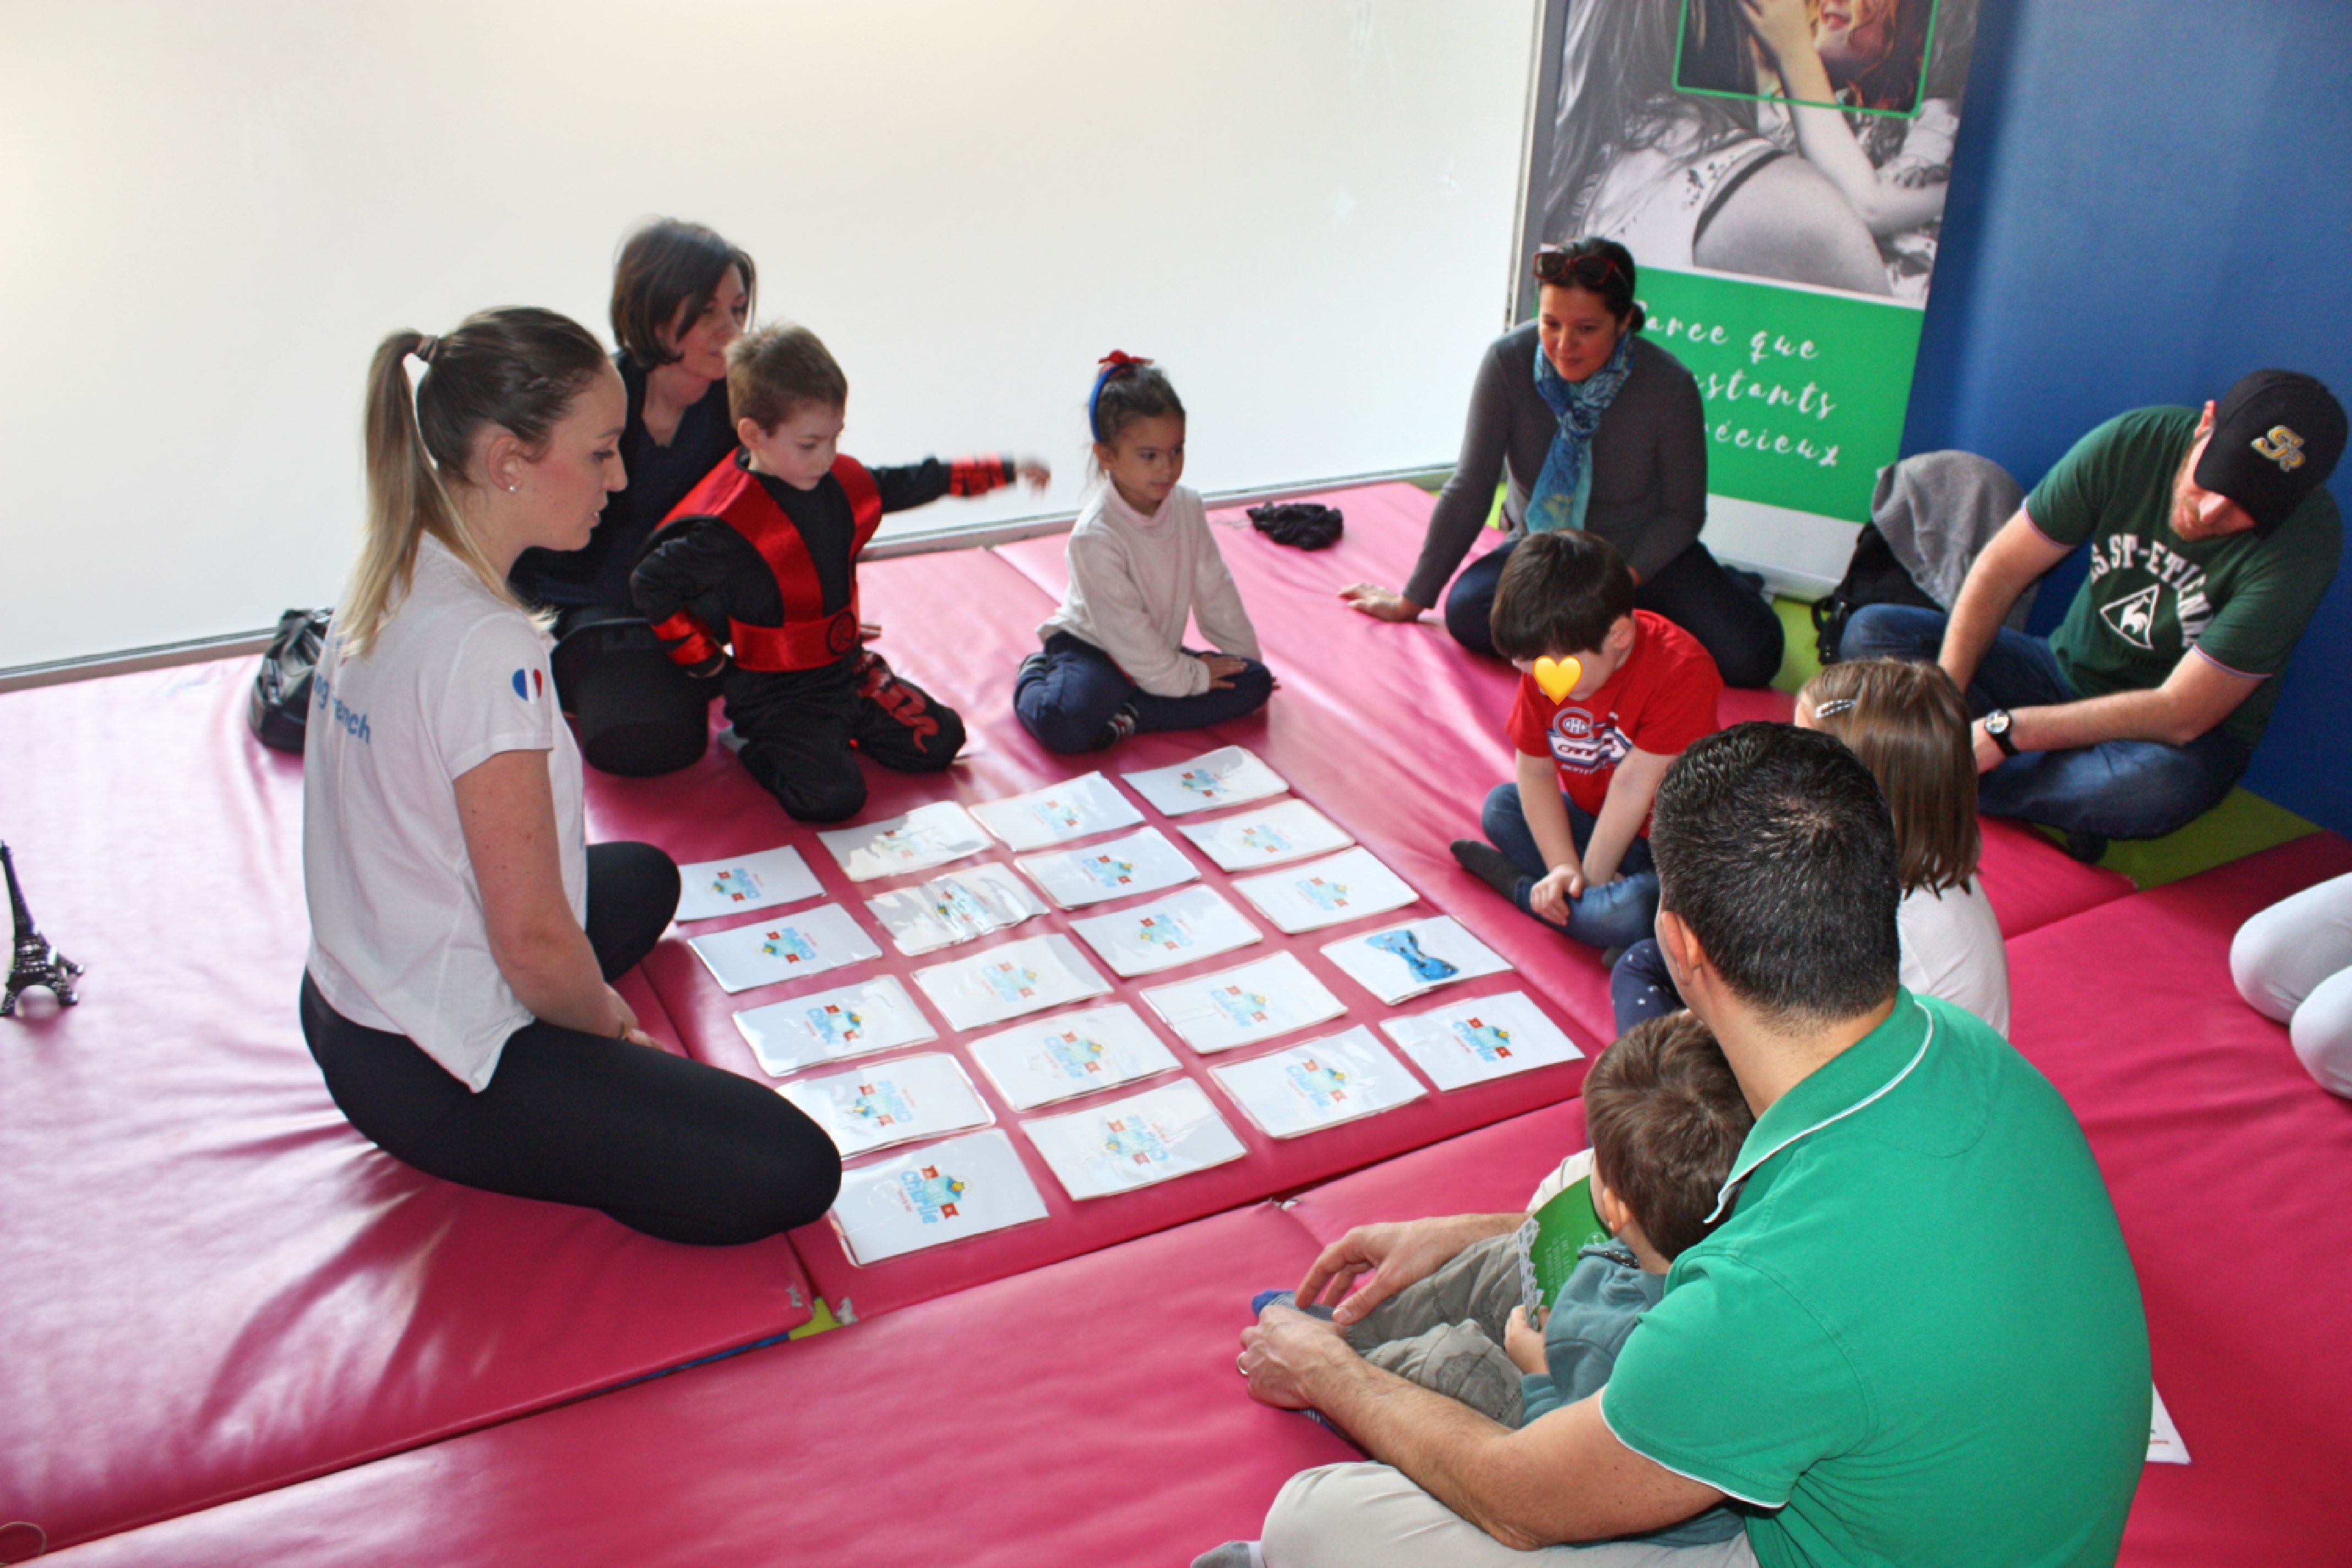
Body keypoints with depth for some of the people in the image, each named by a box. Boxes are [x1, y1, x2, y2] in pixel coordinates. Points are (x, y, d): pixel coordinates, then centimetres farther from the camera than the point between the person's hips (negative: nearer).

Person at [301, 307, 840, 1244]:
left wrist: (594, 1016, 12)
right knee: (788, 1173, -15)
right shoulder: (485, 647, -27)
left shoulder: (390, 581, 2)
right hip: (427, 1076, -9)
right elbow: (533, 939, -24)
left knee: (642, 876, 32)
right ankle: (486, 1147, -3)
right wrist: (614, 1029, -2)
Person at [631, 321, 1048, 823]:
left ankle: (836, 729, 20)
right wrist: (711, 663, -14)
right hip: (775, 693, -7)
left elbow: (913, 483, 14)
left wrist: (1007, 471, 16)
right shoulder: (725, 525, -23)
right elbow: (650, 584, -17)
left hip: (846, 665, 7)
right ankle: (754, 744, 6)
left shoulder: (841, 481, -2)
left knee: (941, 741, 2)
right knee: (832, 796, -22)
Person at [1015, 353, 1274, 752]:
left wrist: (1245, 657, 11)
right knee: (1064, 725, -35)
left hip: (1158, 650, 7)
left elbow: (1215, 590, 5)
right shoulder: (1095, 537, -25)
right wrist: (1188, 678, -15)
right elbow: (1122, 628, -21)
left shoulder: (1187, 506, -5)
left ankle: (1129, 717, -17)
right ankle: (1034, 676, 1)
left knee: (1255, 682, -9)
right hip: (1092, 648, -7)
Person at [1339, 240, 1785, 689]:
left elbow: (1682, 513, -8)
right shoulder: (1508, 362, -18)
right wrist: (1412, 601, -9)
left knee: (1749, 659, -22)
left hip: (1643, 552, -1)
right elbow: (1469, 490, -12)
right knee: (1467, 613, -32)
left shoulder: (1668, 385, -19)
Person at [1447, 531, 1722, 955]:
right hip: (1599, 824, 7)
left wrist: (1592, 877, -19)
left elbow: (1633, 785, -25)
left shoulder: (1681, 670, -28)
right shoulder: (1545, 662, -8)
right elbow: (1535, 770, -5)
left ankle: (1519, 885, -7)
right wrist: (1564, 866, -17)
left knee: (1624, 915, -33)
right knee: (1500, 806, -3)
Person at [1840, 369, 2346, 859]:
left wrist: (2005, 731, -30)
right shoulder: (2132, 442, -16)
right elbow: (1999, 570, -11)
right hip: (2070, 670, 4)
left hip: (2187, 734, -4)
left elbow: (2181, 714, -26)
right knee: (1871, 630, -13)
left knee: (2160, 781, -42)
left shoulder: (2307, 538, -25)